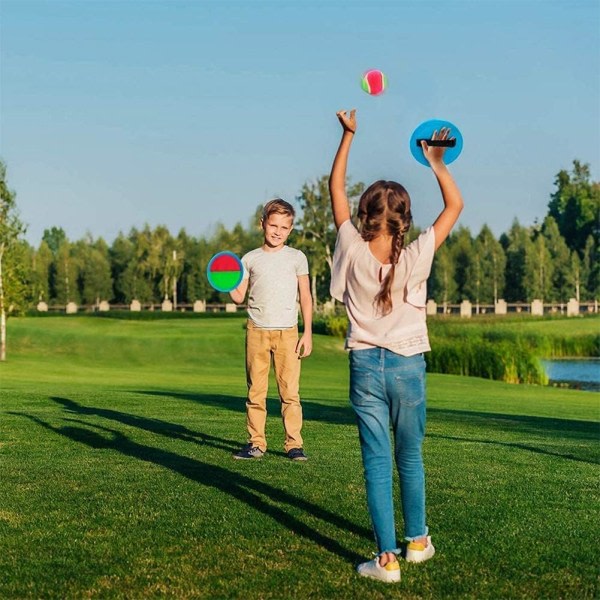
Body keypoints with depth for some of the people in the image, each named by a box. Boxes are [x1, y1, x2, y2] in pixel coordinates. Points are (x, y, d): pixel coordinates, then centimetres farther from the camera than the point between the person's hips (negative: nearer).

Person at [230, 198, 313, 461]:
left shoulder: (297, 258, 7)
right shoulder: (250, 259, 9)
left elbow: (305, 297, 8)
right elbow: (239, 296, 10)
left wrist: (308, 333, 2)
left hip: (287, 332, -1)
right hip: (256, 331, 1)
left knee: (290, 391, -4)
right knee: (255, 391, 3)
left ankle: (294, 444, 1)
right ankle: (256, 443, 9)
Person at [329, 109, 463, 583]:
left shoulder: (354, 252, -9)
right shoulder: (416, 257, -12)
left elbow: (336, 187, 2)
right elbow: (455, 205, -2)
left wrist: (349, 135, 6)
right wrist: (437, 164, 1)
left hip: (365, 365, 0)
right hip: (407, 365, 0)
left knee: (377, 463, 1)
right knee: (410, 458, 16)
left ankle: (388, 558, 0)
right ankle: (417, 541, 29)